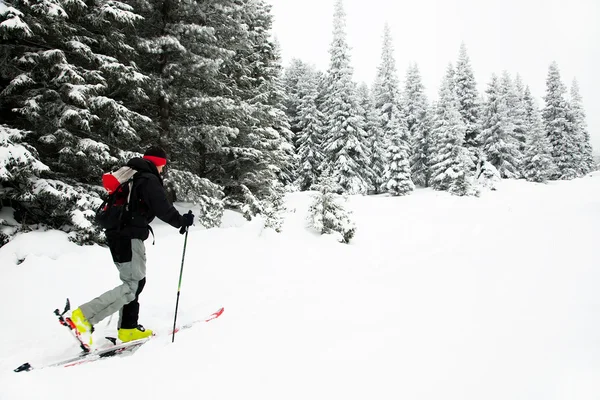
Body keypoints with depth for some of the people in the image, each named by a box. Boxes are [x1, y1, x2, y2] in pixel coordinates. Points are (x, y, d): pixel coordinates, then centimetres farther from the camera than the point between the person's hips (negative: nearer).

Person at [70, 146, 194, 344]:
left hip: (117, 234, 10)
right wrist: (182, 221, 0)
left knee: (135, 281, 14)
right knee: (133, 285, -9)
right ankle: (85, 315, -16)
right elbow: (163, 209, -15)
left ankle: (128, 328, 16)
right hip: (129, 237, -10)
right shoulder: (149, 180, -10)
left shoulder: (131, 176, 20)